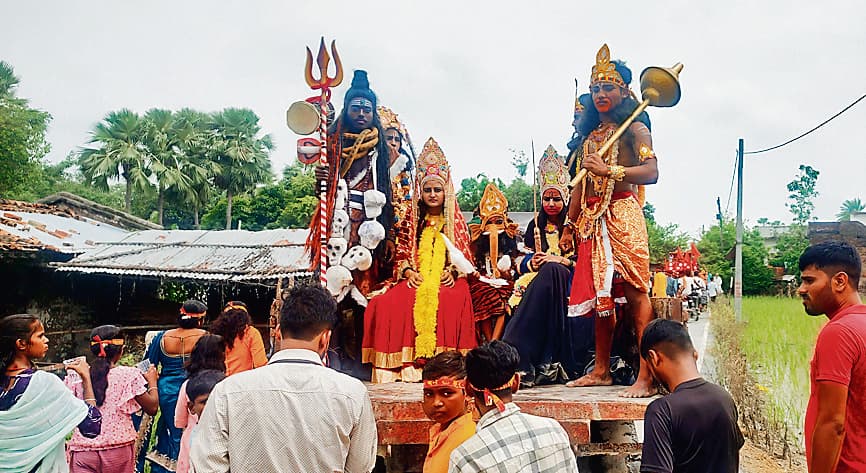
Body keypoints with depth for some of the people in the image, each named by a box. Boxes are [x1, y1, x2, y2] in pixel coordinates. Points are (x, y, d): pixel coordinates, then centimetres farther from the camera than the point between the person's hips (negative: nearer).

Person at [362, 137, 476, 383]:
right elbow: (401, 255, 13)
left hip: (448, 279, -1)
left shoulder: (455, 221, 15)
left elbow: (465, 255, 10)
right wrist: (408, 272, -6)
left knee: (455, 299, -37)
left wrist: (452, 271, -9)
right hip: (416, 278, 1)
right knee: (388, 302, -29)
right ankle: (406, 361, -26)